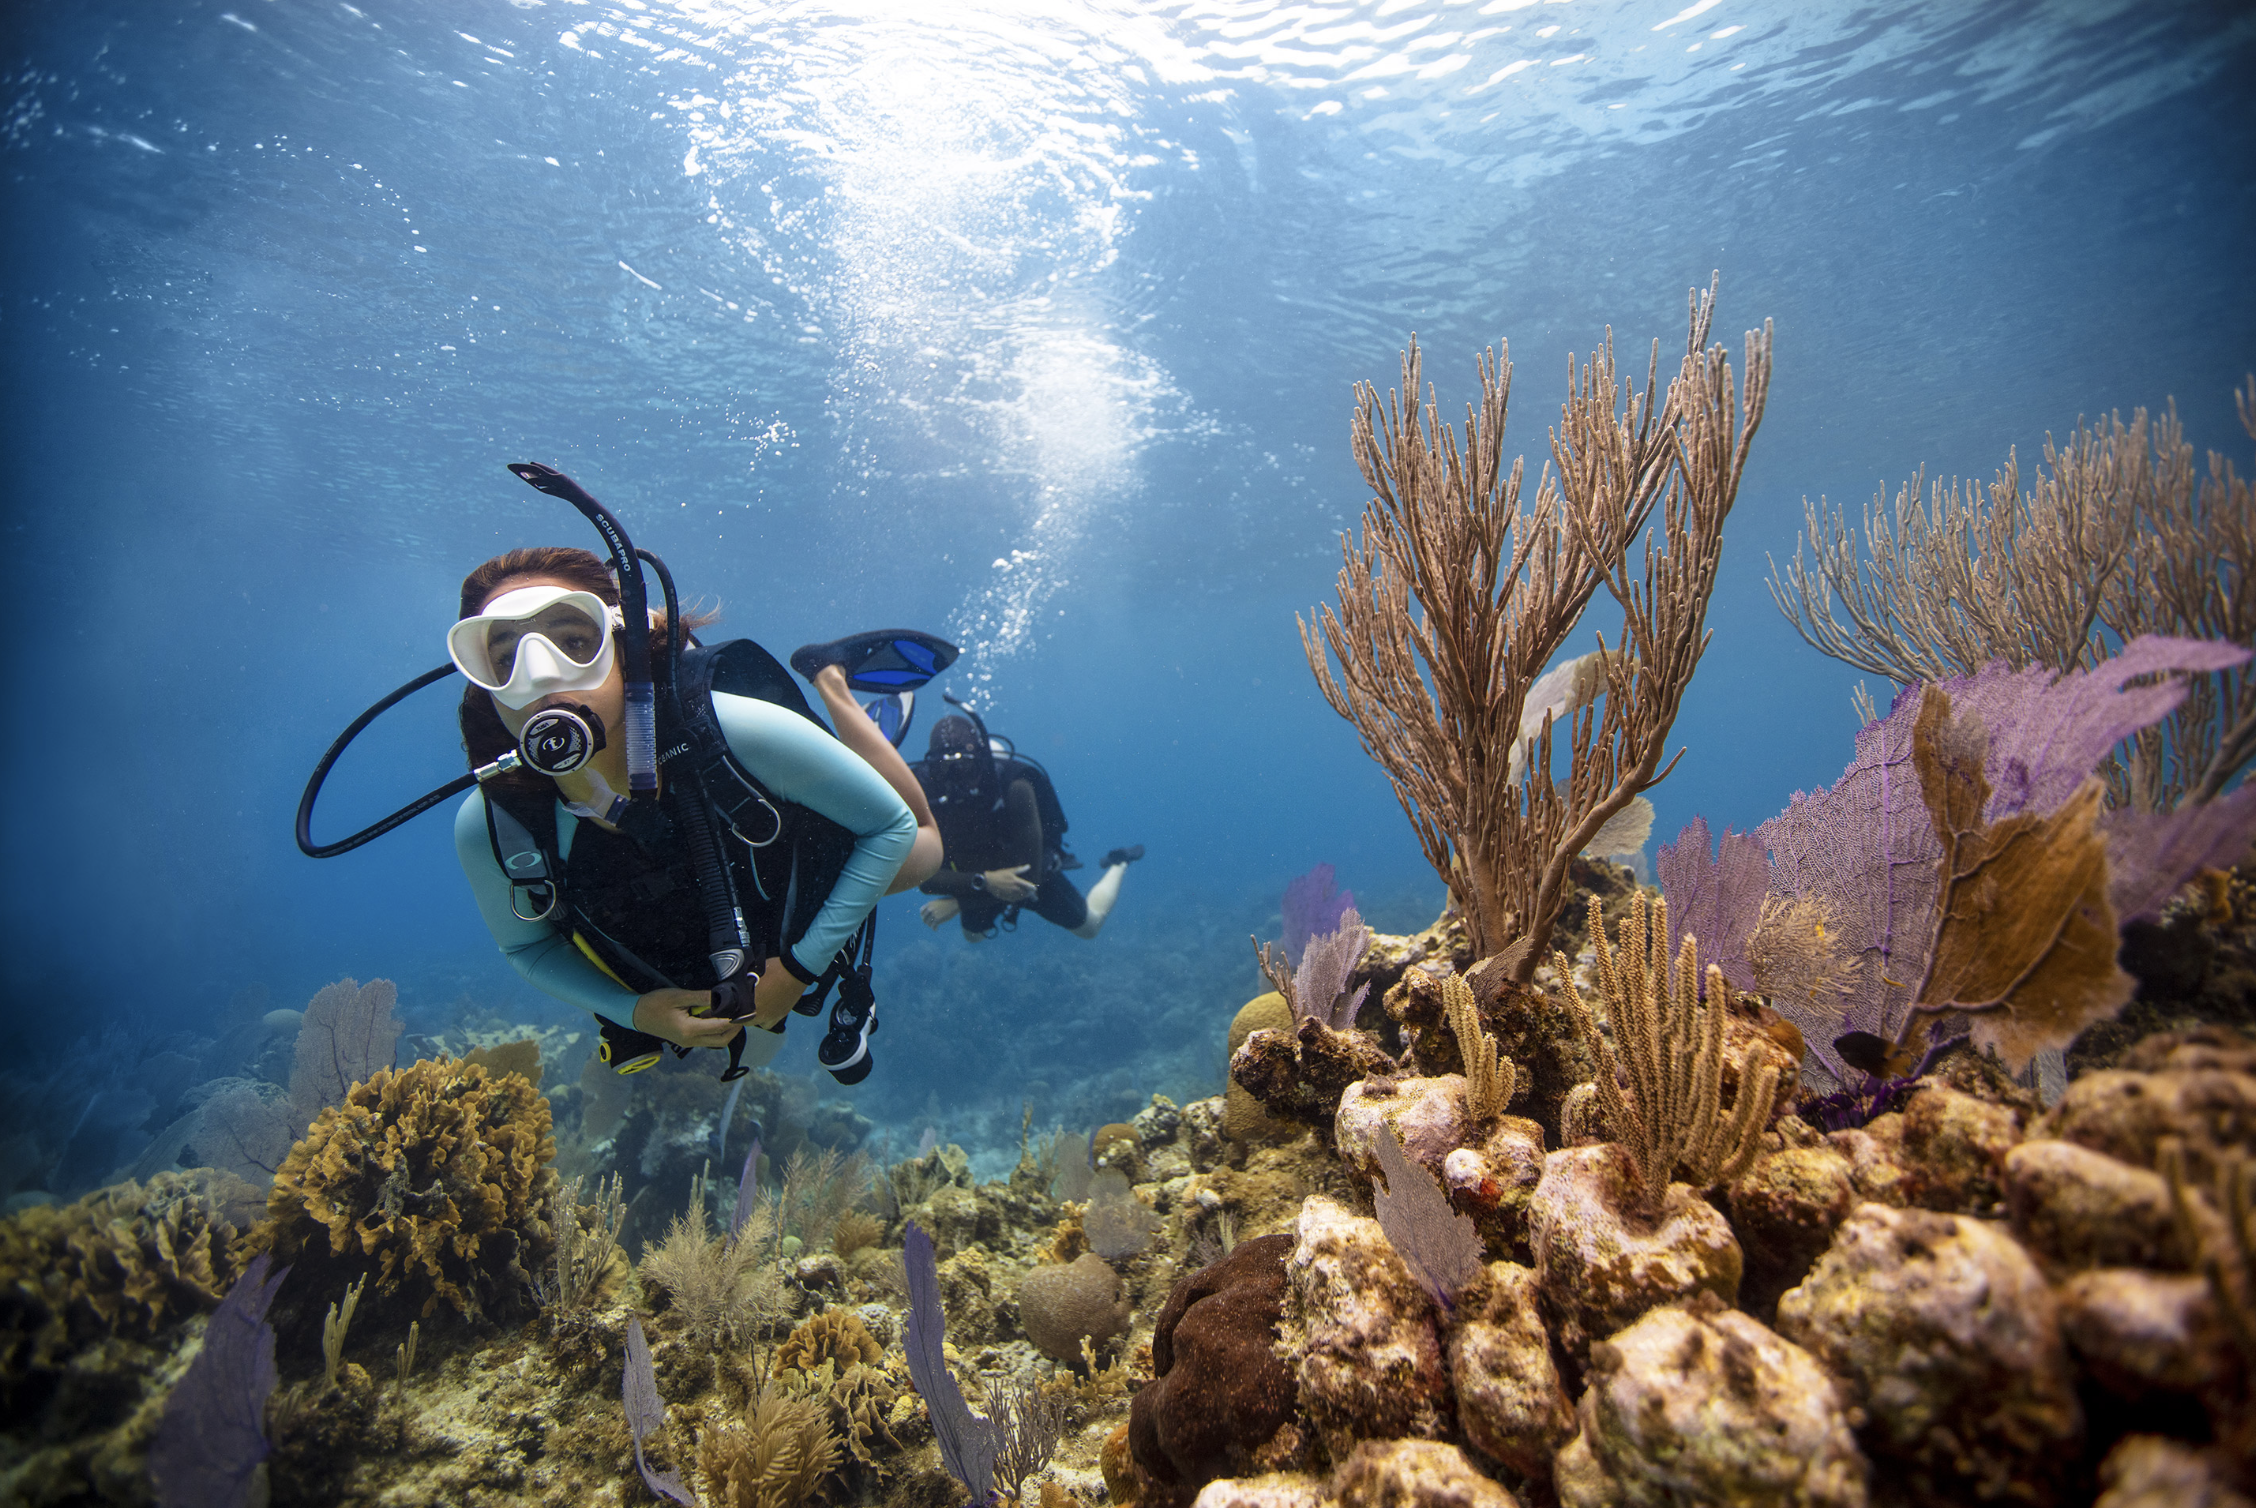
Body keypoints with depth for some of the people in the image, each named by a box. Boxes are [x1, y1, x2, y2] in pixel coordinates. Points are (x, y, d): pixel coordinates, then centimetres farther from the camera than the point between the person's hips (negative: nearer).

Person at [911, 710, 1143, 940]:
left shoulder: (1015, 789, -39)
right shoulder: (921, 794, -32)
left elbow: (1028, 877, -36)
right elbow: (925, 875, -33)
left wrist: (955, 904, -37)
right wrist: (983, 881, -49)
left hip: (1035, 872, -3)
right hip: (977, 885, 3)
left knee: (1090, 926, 19)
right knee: (973, 936, 32)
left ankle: (1118, 864, 43)